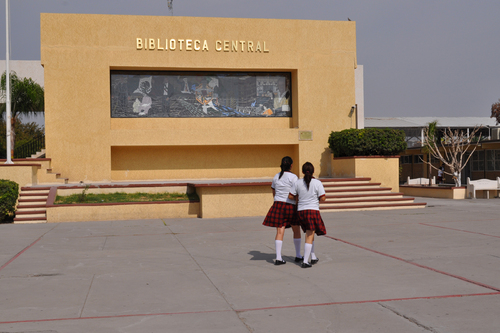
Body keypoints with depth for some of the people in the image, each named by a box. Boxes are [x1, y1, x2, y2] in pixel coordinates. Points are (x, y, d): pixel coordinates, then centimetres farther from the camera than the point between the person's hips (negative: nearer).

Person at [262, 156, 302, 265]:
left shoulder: (276, 177, 8)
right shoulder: (293, 177, -9)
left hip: (278, 204, 4)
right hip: (291, 206, -4)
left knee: (280, 232, 0)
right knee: (296, 231, 15)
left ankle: (278, 258, -9)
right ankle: (298, 255, 23)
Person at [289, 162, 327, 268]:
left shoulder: (298, 183, 1)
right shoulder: (317, 183, -8)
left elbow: (290, 196, 4)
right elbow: (323, 198, -10)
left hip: (301, 211, 5)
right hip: (313, 210, -4)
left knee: (310, 234, 21)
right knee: (309, 237, -2)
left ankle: (313, 257, 28)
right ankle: (305, 261, -6)